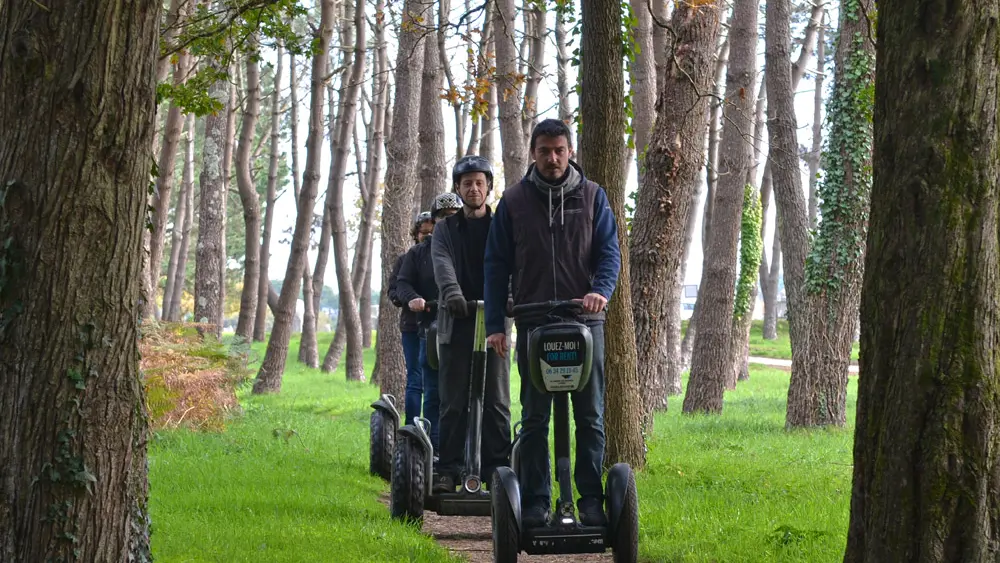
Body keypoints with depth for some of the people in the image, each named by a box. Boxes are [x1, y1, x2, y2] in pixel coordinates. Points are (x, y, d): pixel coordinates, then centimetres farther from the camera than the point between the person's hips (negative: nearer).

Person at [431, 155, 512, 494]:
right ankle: (450, 469, 1)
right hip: (457, 322, 1)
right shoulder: (445, 230, 13)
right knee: (453, 402, -1)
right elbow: (442, 263, -7)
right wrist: (451, 291, -29)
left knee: (496, 400, -2)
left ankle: (497, 467, 2)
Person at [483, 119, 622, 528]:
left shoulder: (592, 196, 6)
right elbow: (497, 264, 7)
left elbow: (609, 251, 3)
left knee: (590, 416, 2)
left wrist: (601, 290, -19)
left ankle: (591, 500, 7)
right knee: (534, 418, 2)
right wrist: (495, 324, 0)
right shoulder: (514, 200, 6)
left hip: (585, 320, 0)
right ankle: (535, 502, 6)